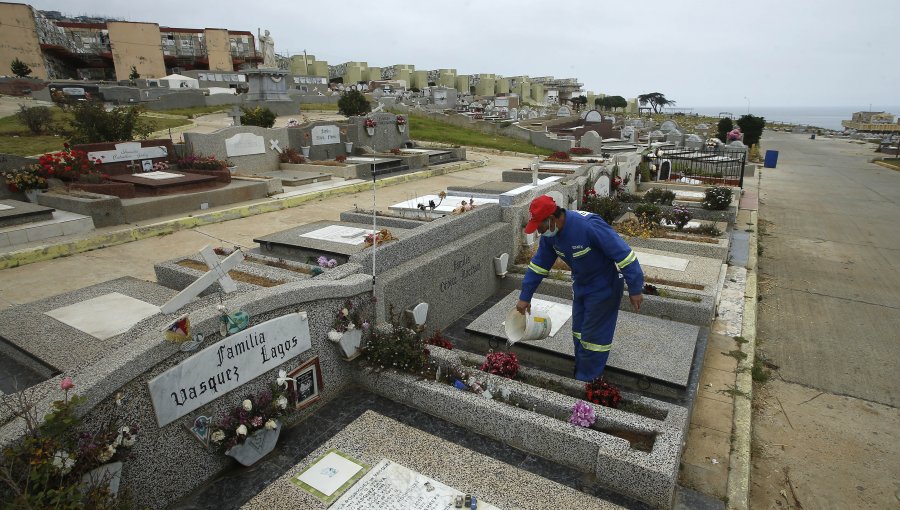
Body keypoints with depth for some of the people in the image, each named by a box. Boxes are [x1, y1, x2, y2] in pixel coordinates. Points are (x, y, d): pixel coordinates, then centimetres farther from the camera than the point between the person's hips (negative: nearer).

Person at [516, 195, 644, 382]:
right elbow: (538, 264, 1)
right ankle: (579, 375, 33)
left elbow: (622, 252, -31)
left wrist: (635, 289, -27)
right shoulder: (550, 235, -9)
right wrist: (525, 297, 3)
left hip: (603, 287, -7)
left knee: (593, 336, 0)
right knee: (578, 332, 16)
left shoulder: (589, 226, -34)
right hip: (580, 286, 8)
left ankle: (586, 381, 16)